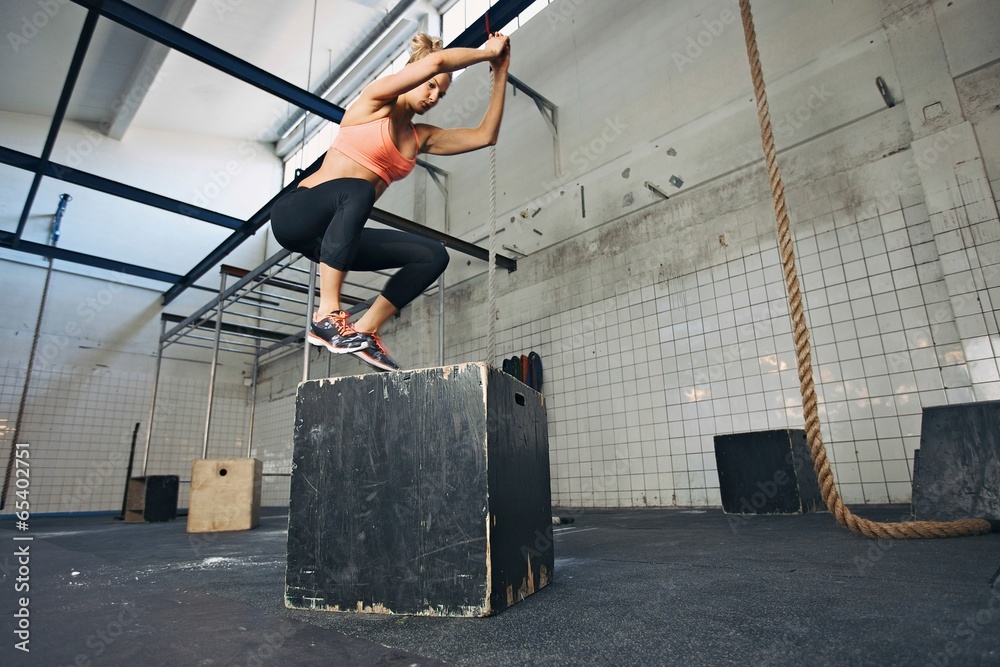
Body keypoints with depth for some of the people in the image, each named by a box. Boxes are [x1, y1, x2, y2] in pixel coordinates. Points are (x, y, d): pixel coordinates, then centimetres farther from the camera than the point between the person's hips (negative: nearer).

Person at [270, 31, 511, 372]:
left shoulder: (420, 137, 17)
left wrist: (500, 75, 10)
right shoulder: (375, 101, 0)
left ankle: (365, 330, -7)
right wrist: (487, 51, -2)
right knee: (356, 191, -40)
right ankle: (327, 315, -35)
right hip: (296, 214, -6)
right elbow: (436, 61, -15)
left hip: (334, 234, 6)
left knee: (434, 256, -7)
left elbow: (485, 136, 12)